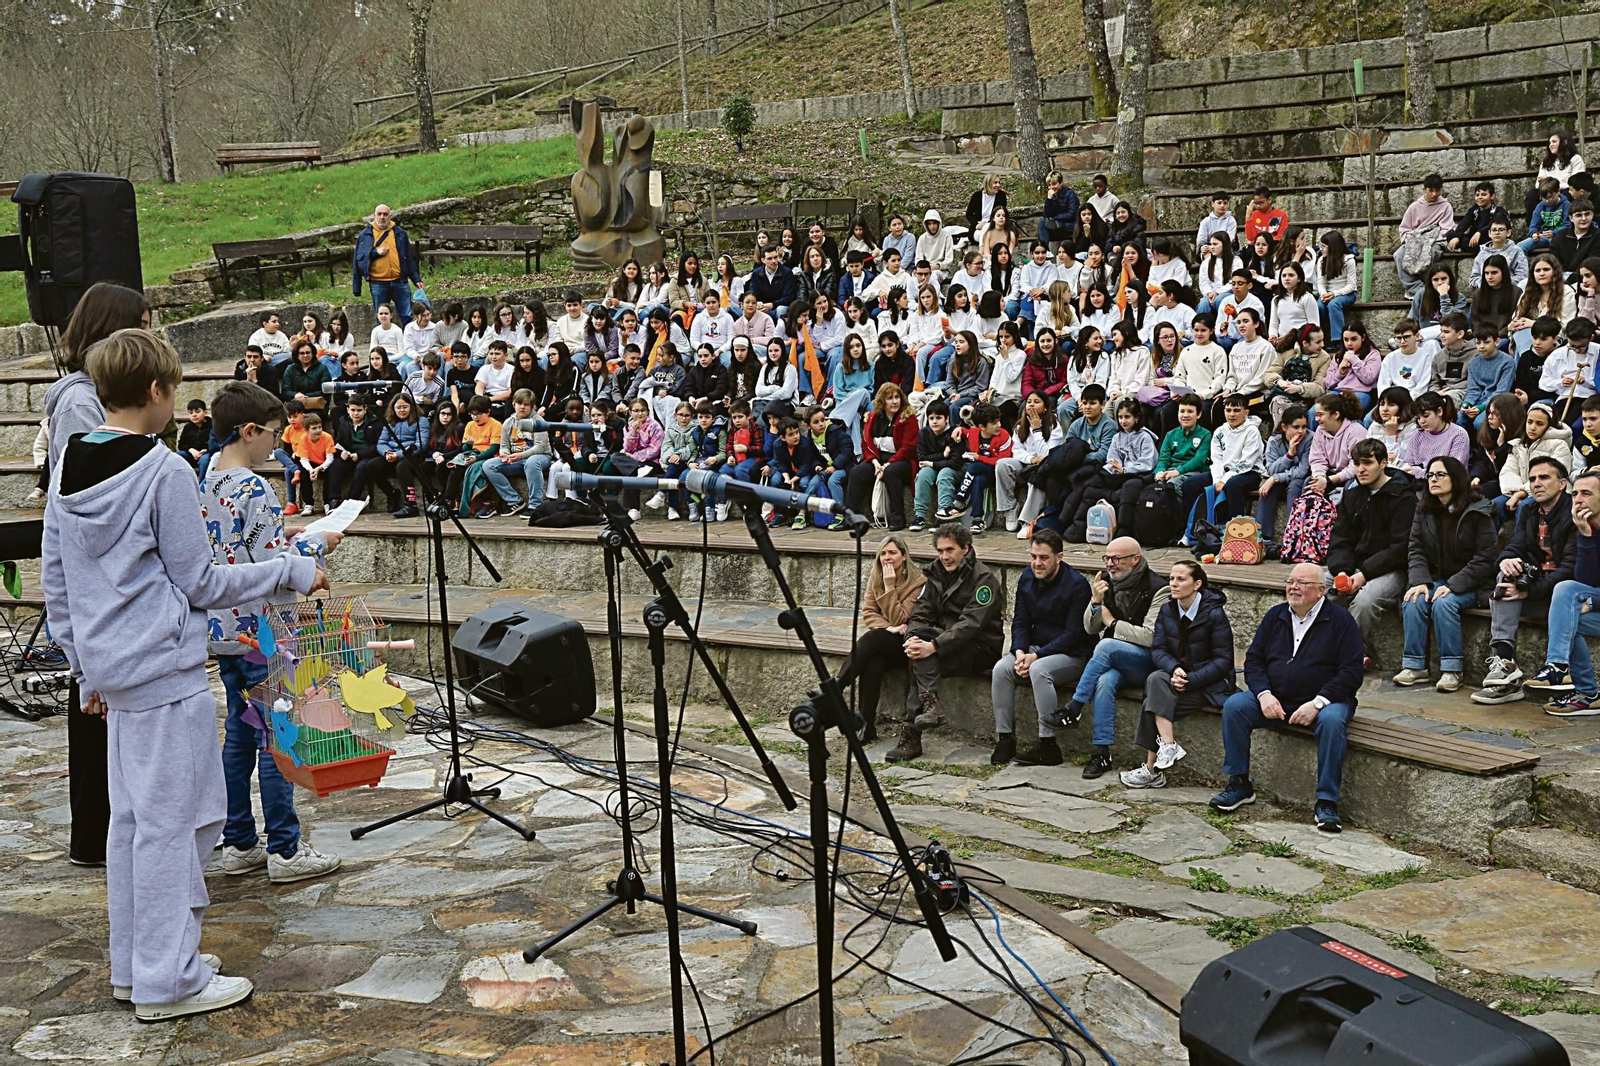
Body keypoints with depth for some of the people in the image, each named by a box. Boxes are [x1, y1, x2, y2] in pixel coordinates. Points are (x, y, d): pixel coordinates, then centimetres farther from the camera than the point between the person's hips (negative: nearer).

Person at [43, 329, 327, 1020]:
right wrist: (292, 572, -3)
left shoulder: (69, 470, 9)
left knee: (130, 820, 16)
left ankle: (133, 963, 26)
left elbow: (55, 581, 14)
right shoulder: (164, 474, -15)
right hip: (166, 674, -8)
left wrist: (85, 667, 21)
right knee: (172, 823, -1)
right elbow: (200, 584, -12)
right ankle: (168, 981, 5)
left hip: (112, 672, 8)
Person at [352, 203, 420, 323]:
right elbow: (359, 259, 2)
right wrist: (376, 253, -11)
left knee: (407, 317, 0)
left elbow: (409, 259, 12)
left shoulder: (400, 233, 10)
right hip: (378, 285, -1)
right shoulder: (365, 235, 6)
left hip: (400, 282, 1)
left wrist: (417, 279, 6)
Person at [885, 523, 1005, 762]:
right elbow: (921, 613, 3)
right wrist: (912, 638, -19)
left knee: (921, 657, -26)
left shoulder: (984, 579, -13)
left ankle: (912, 733, -29)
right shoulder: (937, 572, 9)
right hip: (948, 639, 7)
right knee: (918, 634, -24)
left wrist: (933, 646, -33)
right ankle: (930, 704, -29)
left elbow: (971, 624, -24)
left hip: (980, 649, -7)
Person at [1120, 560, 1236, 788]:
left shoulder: (1214, 614, -10)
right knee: (1156, 680, -28)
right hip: (1177, 676, 5)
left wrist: (1190, 680, -21)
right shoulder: (1167, 610, 5)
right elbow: (1157, 649, -1)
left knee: (1154, 701, -25)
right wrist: (1174, 669, -23)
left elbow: (1223, 660, -11)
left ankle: (1152, 769, -22)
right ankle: (1168, 745, -30)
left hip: (1209, 683, -5)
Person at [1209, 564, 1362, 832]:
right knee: (1234, 706, -18)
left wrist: (1317, 703, -21)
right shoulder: (1275, 616, 9)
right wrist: (1264, 694, -12)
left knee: (1332, 720, -36)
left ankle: (1326, 802, -28)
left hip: (1323, 700, -4)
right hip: (1275, 699, 4)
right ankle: (1240, 784, -8)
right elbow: (1253, 660, 8)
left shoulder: (1340, 620, -5)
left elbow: (1351, 674, -10)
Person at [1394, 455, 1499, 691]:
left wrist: (1452, 585, -20)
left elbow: (1484, 559, -12)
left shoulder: (1478, 512, -8)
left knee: (1443, 603, -32)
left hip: (1469, 584, -5)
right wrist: (1419, 581, -16)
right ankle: (1414, 665, -20)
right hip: (1436, 580, 5)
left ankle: (1451, 669, -26)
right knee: (1413, 602, -24)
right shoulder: (1424, 512, 9)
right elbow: (1416, 551, 3)